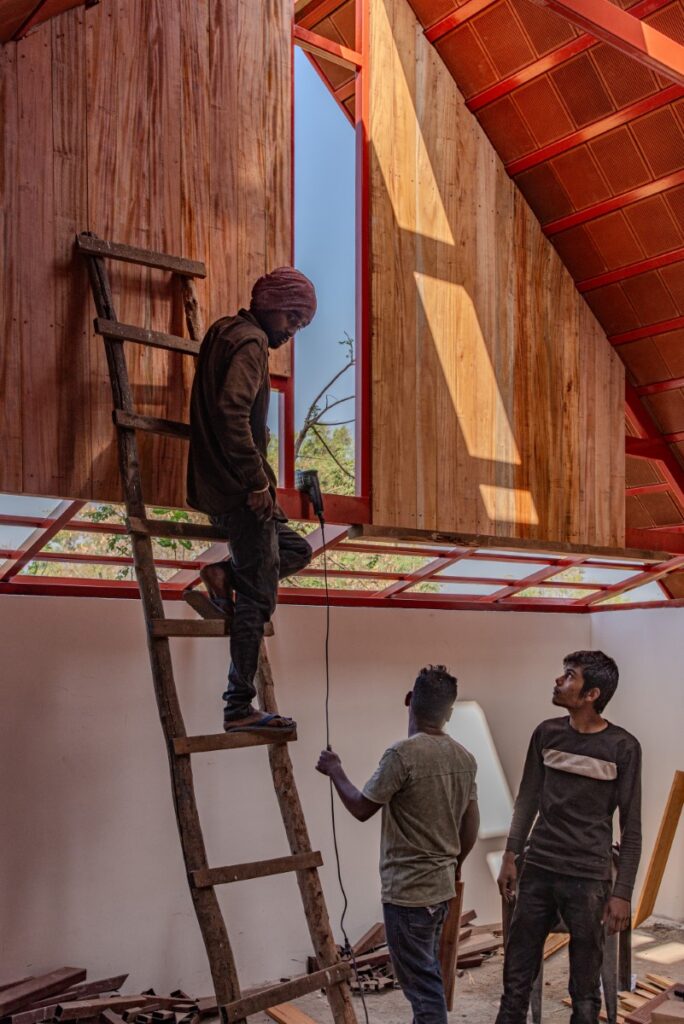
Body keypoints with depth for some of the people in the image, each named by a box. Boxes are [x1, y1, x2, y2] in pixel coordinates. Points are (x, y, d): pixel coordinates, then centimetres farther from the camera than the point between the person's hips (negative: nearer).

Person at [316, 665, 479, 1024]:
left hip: (408, 890, -7)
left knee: (421, 982, 2)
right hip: (441, 885, 7)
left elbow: (362, 808, -11)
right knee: (427, 974, 22)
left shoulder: (402, 754, -21)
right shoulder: (465, 758, 1)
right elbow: (471, 825, 10)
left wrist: (335, 771, 4)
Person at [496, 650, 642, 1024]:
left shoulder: (623, 747, -8)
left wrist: (622, 892, -6)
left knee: (584, 988, 8)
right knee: (516, 976, 10)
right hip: (537, 870, 3)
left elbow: (631, 827, -4)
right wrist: (511, 856, 4)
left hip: (588, 879, -3)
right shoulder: (546, 733, 3)